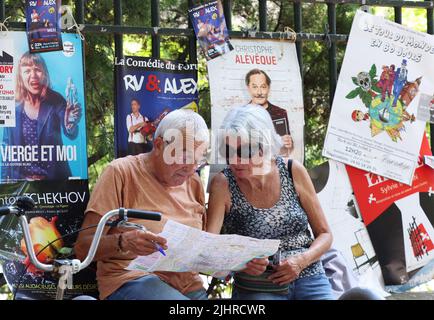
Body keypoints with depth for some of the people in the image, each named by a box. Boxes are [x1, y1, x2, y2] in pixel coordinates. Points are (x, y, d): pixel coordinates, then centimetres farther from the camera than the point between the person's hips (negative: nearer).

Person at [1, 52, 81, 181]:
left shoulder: (56, 101, -9)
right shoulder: (13, 106, -7)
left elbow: (71, 135, -20)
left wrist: (71, 124, -43)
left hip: (54, 178, -1)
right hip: (21, 178, 1)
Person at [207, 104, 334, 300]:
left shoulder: (293, 172, 2)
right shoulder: (223, 184, -3)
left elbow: (324, 234, 9)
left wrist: (302, 260, -11)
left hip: (308, 279, 2)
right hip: (256, 289, -2)